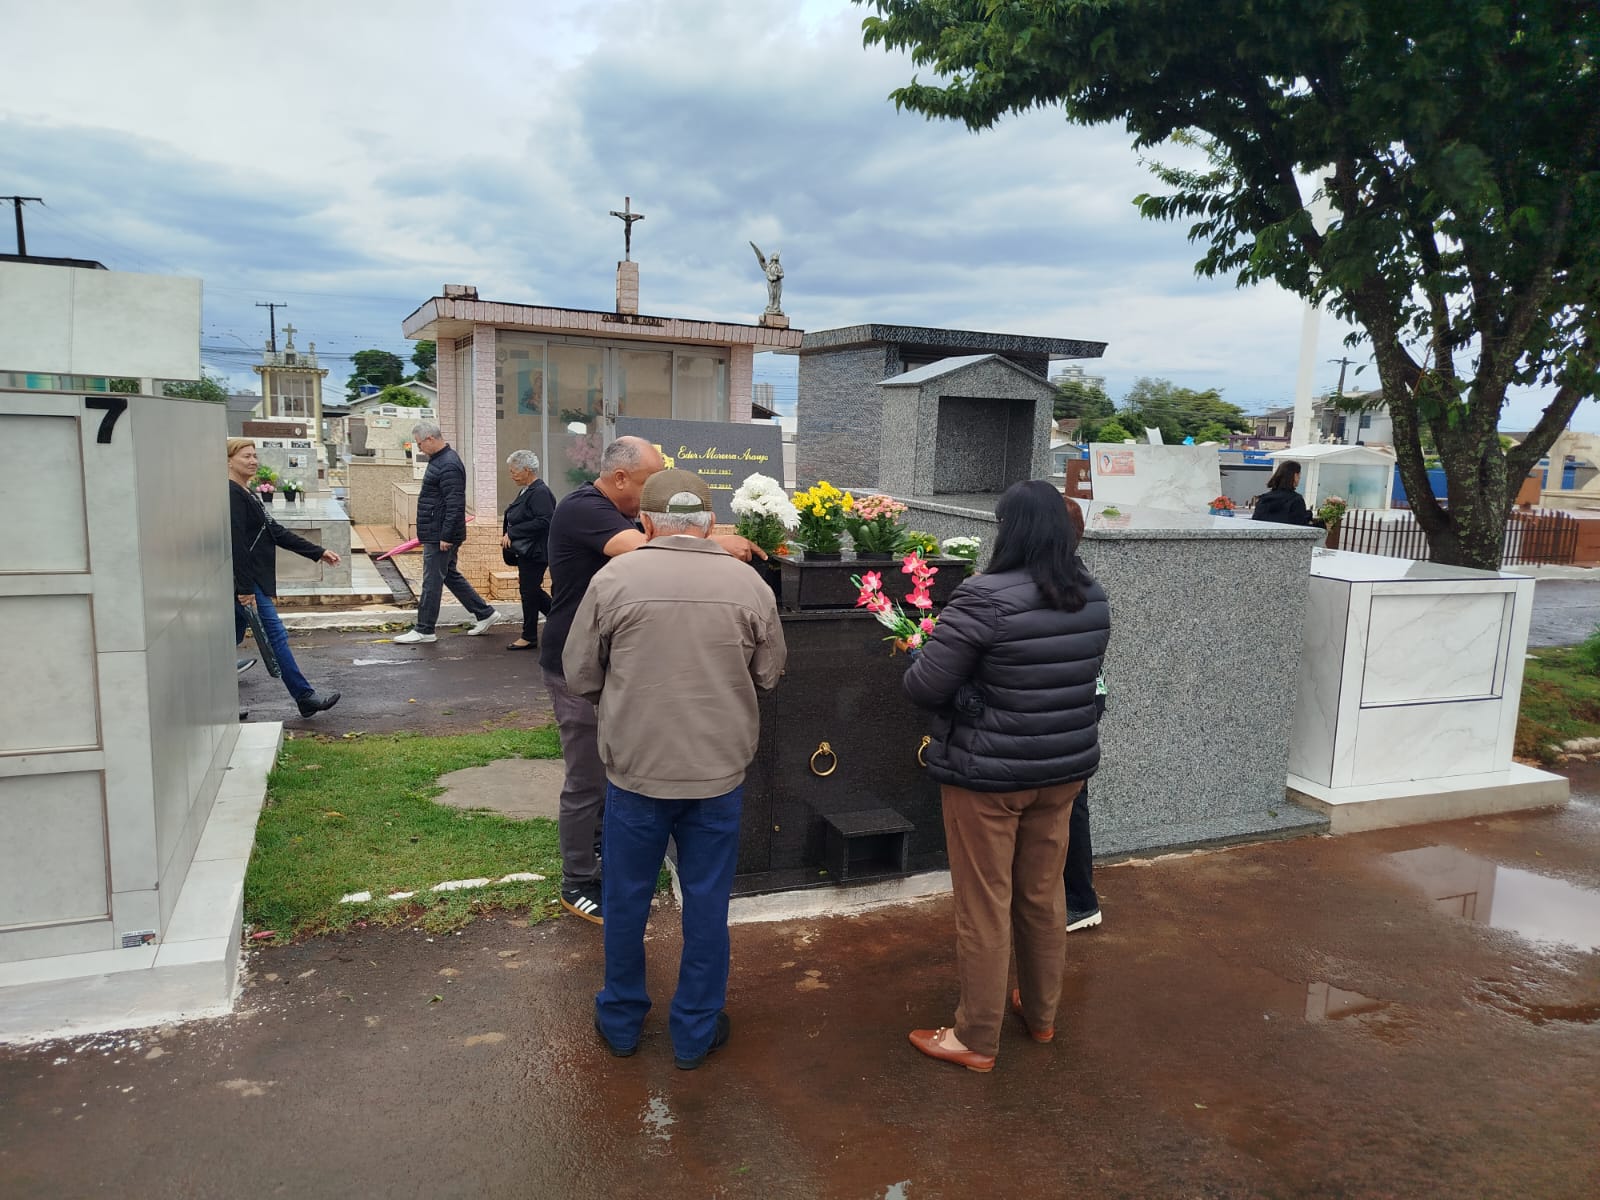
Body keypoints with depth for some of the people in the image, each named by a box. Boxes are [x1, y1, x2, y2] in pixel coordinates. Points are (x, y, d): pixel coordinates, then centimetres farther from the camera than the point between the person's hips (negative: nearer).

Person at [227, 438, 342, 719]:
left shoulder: (247, 494, 17)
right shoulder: (231, 495, -15)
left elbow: (276, 532, 19)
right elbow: (236, 544, -21)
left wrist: (317, 552, 17)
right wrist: (245, 589, -23)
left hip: (248, 581, 10)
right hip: (243, 582, -10)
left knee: (232, 640, 13)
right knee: (275, 635, -6)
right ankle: (305, 697, -1)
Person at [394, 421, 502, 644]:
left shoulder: (448, 466, -20)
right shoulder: (440, 460, 14)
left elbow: (455, 504, -25)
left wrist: (446, 536, -24)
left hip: (440, 536, -11)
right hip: (436, 534, 11)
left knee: (432, 581, -3)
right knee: (451, 575, 17)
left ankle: (424, 630, 6)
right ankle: (485, 614, 23)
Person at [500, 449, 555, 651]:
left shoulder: (540, 493, -18)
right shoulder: (527, 491, 13)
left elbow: (543, 521, -26)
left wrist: (512, 532, -22)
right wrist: (509, 534, 6)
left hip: (534, 552, -10)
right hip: (525, 551, 10)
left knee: (529, 591, -1)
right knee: (531, 590, 14)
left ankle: (529, 637, 10)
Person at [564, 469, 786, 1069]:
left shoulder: (614, 579, -11)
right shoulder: (748, 583, -7)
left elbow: (579, 675, -2)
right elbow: (769, 673, 5)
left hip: (634, 767, 0)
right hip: (720, 771, 1)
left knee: (626, 898, 17)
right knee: (707, 903, 14)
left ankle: (621, 1021, 35)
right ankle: (695, 1032, 28)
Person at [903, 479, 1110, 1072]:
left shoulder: (985, 599, -23)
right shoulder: (1093, 597, 0)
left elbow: (923, 688, -21)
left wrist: (923, 656, 0)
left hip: (989, 774, -6)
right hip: (1064, 767, 7)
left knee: (985, 906, 7)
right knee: (1044, 895, 21)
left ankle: (976, 1040, 21)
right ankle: (1040, 1013, 39)